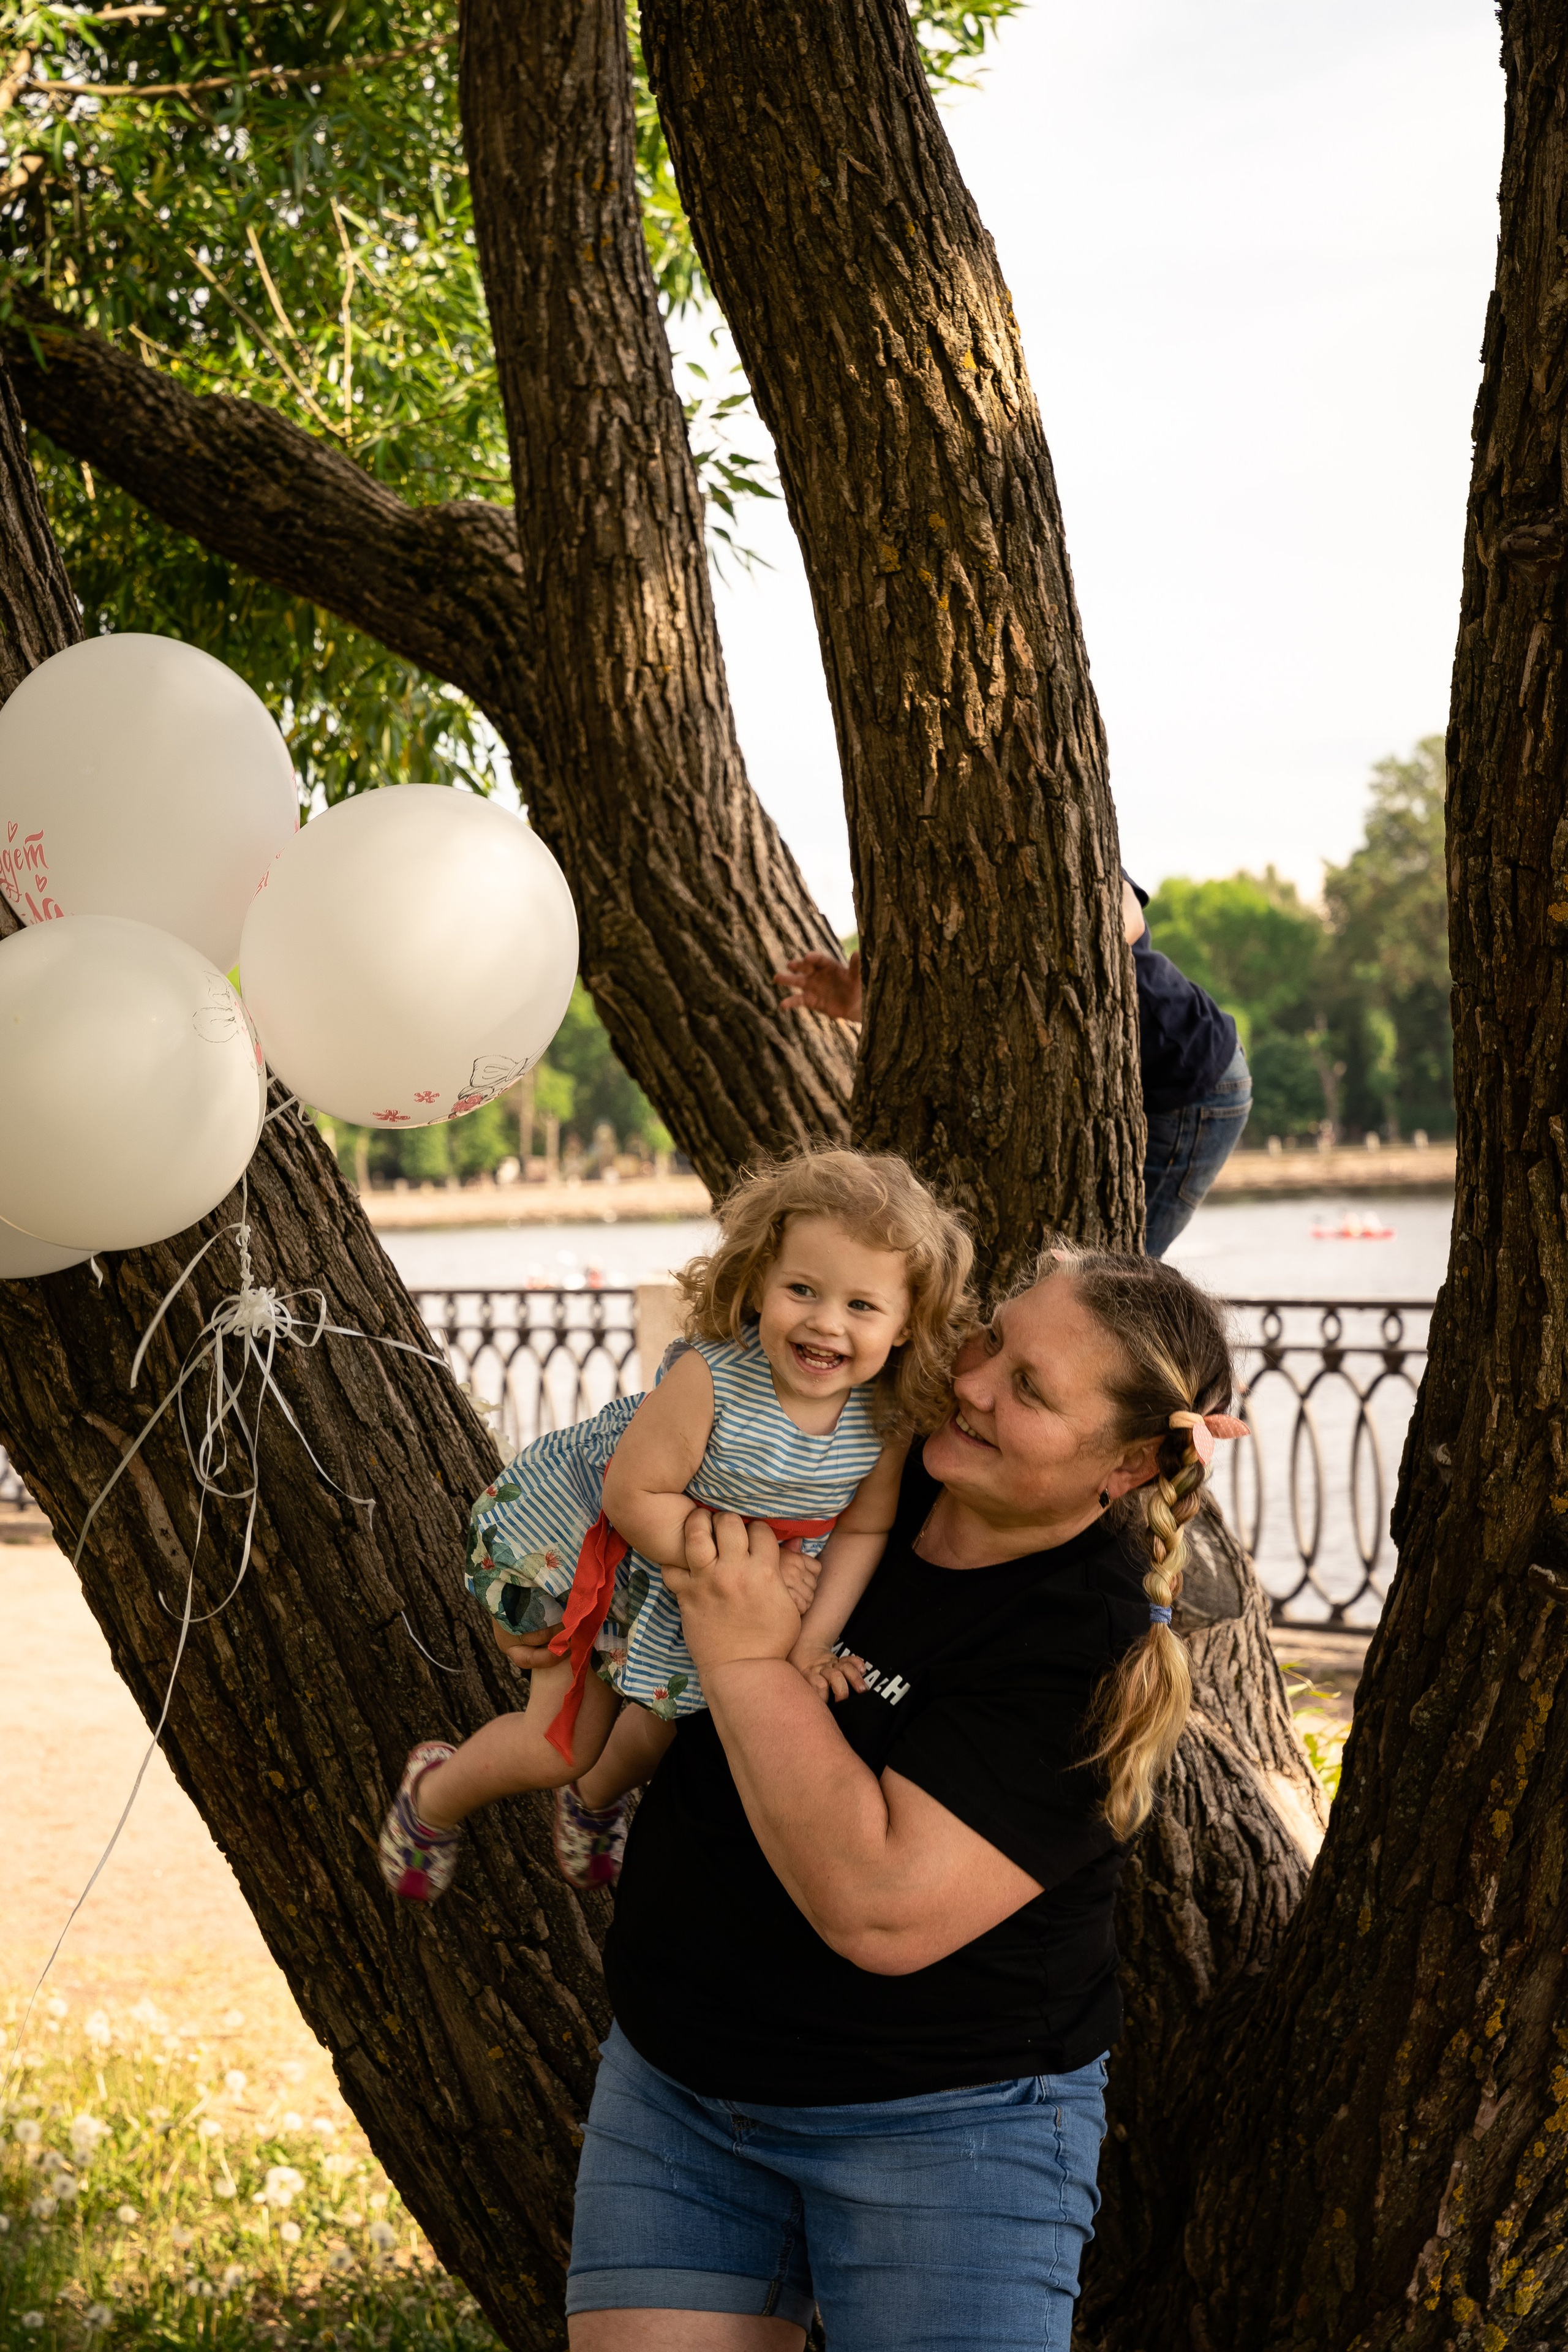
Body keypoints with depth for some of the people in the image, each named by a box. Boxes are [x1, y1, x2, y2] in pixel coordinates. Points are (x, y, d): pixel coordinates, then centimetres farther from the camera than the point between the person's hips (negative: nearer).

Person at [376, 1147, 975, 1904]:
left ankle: (596, 1797, 61)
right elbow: (634, 1495, -32)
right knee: (560, 1745, 4)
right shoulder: (710, 1377, -38)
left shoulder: (888, 1416, -23)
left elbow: (863, 1530, -12)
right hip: (607, 1552, -5)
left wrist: (816, 1637, -21)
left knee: (664, 1727, 26)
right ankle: (435, 1796, 35)